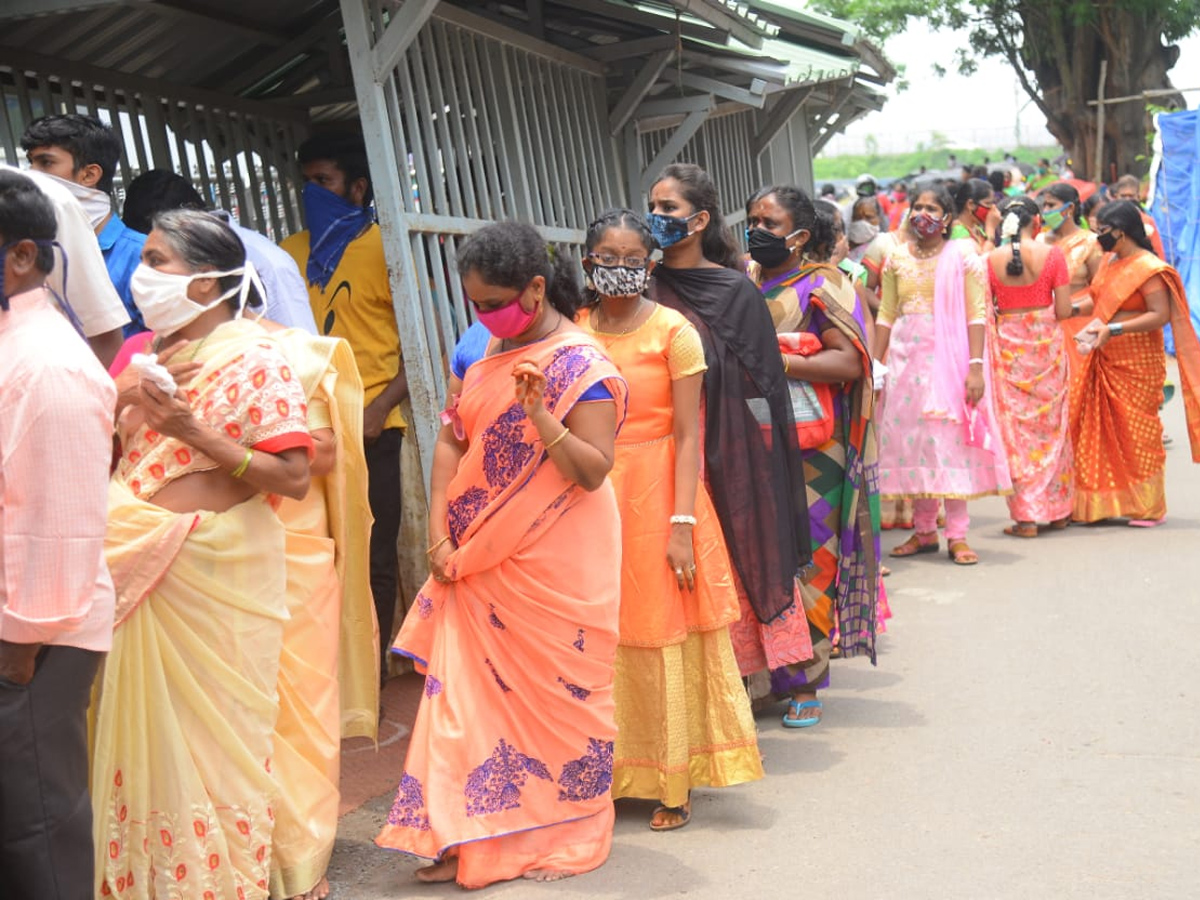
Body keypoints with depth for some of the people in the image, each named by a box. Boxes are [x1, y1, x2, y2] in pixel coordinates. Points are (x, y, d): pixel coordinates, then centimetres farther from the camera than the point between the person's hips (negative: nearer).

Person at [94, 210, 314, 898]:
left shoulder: (254, 359, -9)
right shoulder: (153, 354, 13)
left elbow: (293, 478, -15)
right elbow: (113, 451, 17)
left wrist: (196, 433, -22)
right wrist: (121, 399, -1)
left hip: (214, 575, -6)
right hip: (141, 570, 7)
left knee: (213, 732, 1)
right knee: (147, 733, 11)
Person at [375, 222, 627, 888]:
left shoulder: (582, 366, -13)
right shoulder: (477, 346, 6)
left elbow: (593, 472, -17)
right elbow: (451, 441, 7)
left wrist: (538, 413, -30)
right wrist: (440, 536, -1)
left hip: (555, 567, -5)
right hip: (478, 561, 6)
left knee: (555, 694, 5)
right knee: (471, 689, 6)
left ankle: (565, 837, 22)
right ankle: (471, 840, 16)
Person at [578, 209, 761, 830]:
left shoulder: (672, 331, -4)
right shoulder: (573, 331, 8)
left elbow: (686, 434, -8)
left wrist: (682, 523, -15)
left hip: (656, 494, -3)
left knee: (664, 636, 1)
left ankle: (673, 784, 13)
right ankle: (608, 773, 19)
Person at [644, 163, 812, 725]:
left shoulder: (736, 291, -4)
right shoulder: (645, 290, 5)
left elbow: (763, 382, -3)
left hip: (733, 450, -3)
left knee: (753, 548, 4)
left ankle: (784, 674, 16)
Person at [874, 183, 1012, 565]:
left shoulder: (963, 257, -2)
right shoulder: (897, 259, 9)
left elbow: (976, 315, -7)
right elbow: (886, 316, 10)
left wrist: (976, 366, -14)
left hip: (949, 357, -4)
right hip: (905, 357, 4)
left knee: (950, 440, -5)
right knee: (910, 438, 5)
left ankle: (957, 535, 1)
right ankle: (923, 531, 15)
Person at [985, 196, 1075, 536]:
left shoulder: (991, 260, -5)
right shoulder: (1051, 254, -7)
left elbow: (983, 313, -3)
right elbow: (1063, 310, -7)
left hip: (1008, 346, 0)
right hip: (1047, 343, 0)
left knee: (1015, 428, 5)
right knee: (1051, 424, 12)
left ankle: (1026, 517, 3)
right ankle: (1057, 510, 20)